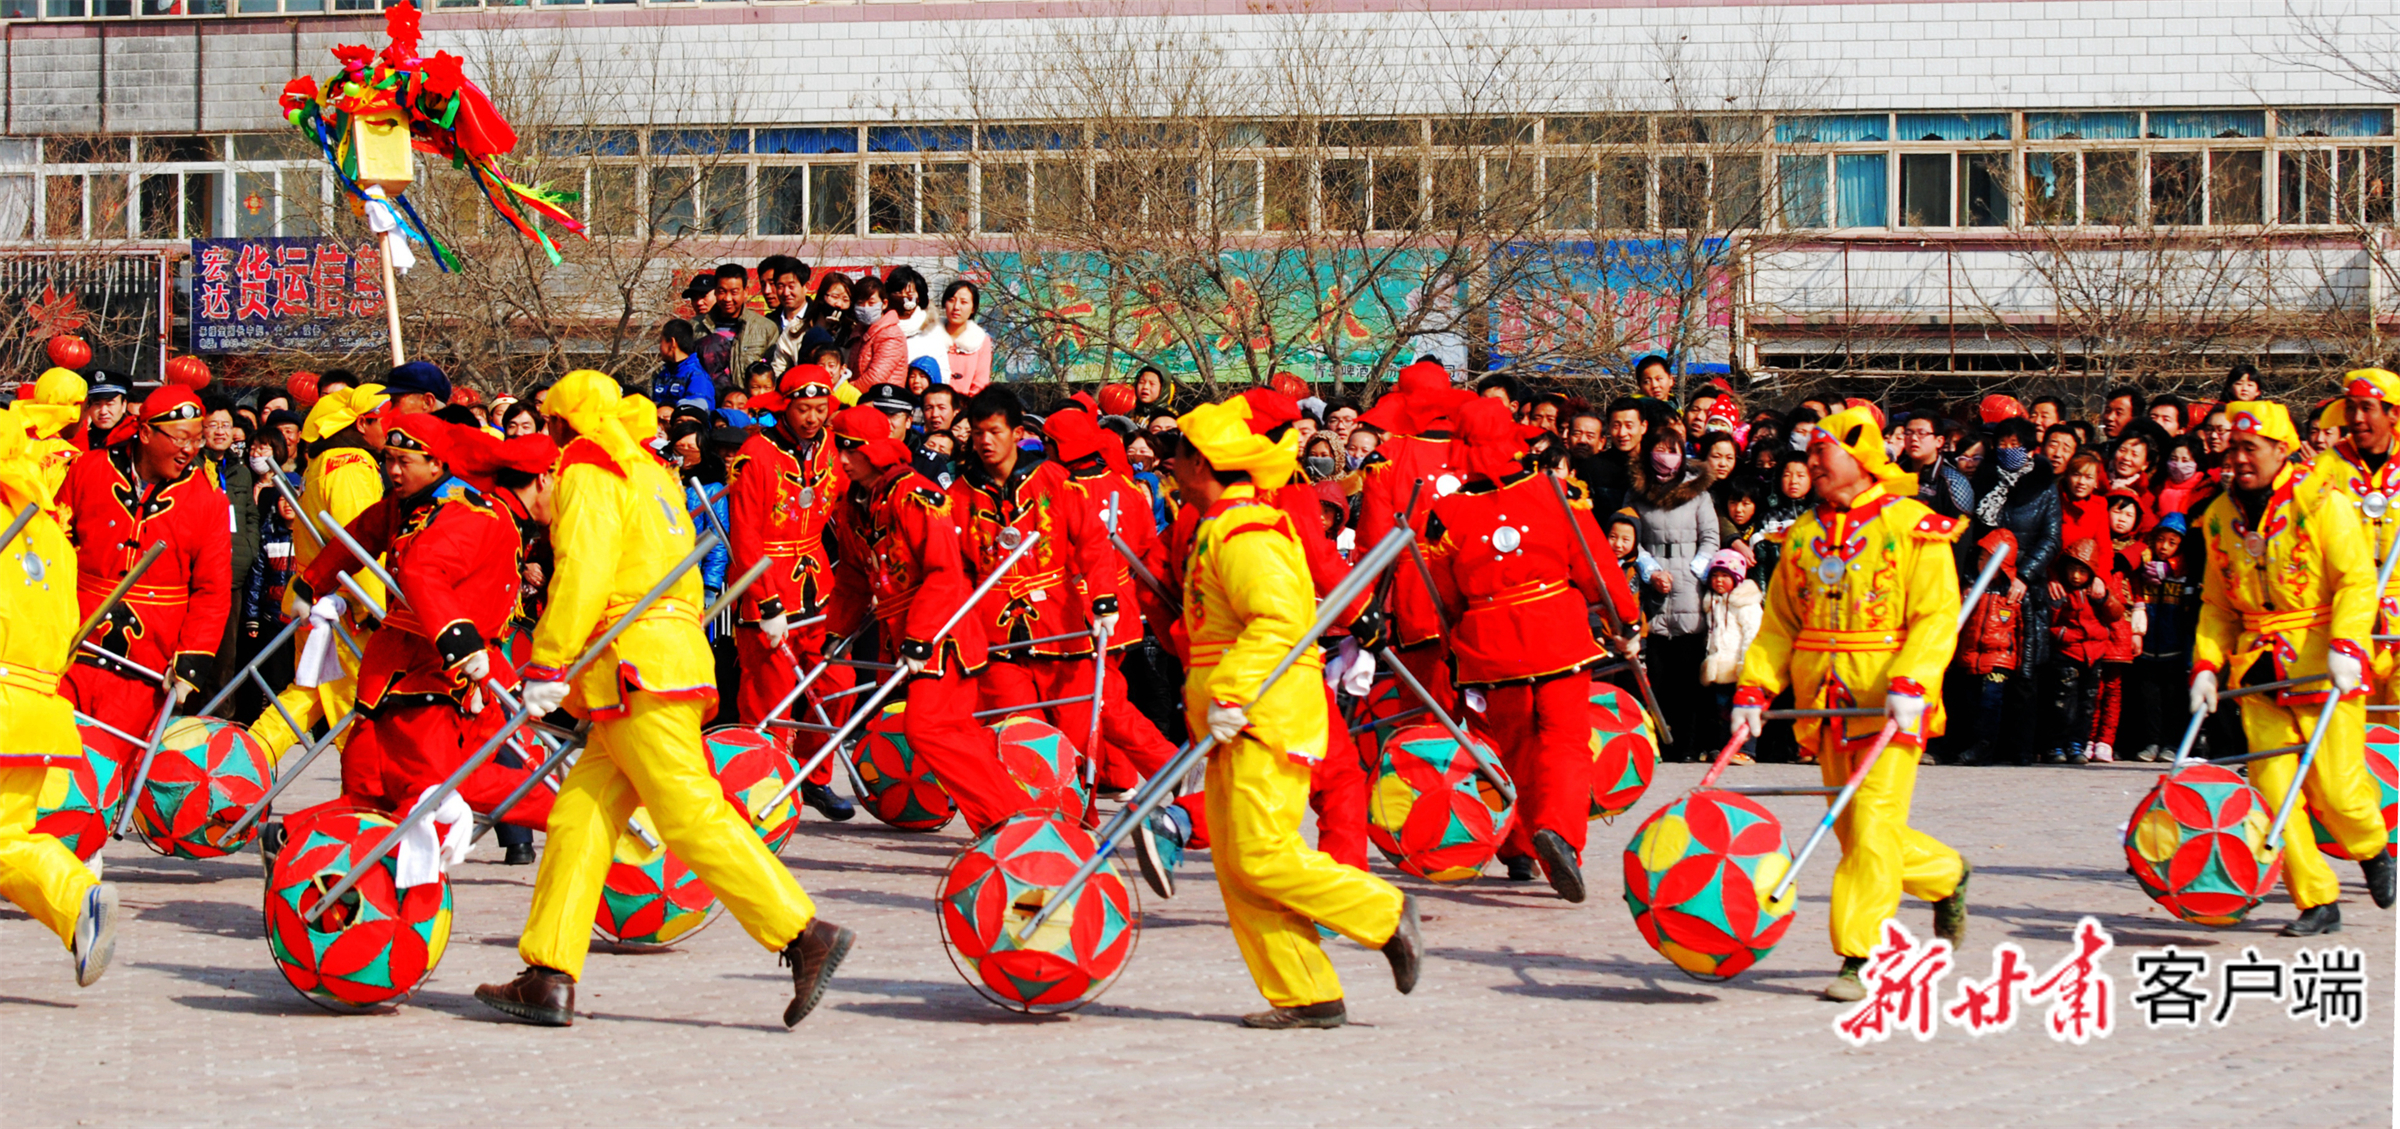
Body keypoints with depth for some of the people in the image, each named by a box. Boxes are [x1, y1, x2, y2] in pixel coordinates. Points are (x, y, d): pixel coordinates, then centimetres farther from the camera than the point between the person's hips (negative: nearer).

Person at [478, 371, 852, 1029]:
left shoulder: (589, 475, -4)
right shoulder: (651, 474, 23)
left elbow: (584, 573, -16)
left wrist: (546, 666, -16)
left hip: (636, 668, -9)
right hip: (678, 652, 9)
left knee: (690, 815, -13)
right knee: (580, 817, 8)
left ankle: (807, 937, -18)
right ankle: (549, 979, 5)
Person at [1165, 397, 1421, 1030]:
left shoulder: (1245, 534, -13)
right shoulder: (1220, 529, 20)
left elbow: (1278, 620, -25)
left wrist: (1230, 695, -27)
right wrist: (1209, 696, 24)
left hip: (1267, 716, -10)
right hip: (1239, 723, 10)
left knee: (1264, 858, -15)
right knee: (1237, 867, 5)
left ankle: (1386, 914, -3)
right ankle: (1305, 996, 4)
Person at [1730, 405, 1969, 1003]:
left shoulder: (1913, 527, -5)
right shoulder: (1804, 535, 14)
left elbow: (1937, 618, -10)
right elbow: (1780, 623, 16)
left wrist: (1910, 684, -23)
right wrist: (1754, 687, 2)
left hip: (1891, 707, -6)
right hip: (1828, 707, 6)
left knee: (1873, 828, -13)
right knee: (1855, 833, 11)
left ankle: (1859, 959, -11)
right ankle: (1947, 875, 37)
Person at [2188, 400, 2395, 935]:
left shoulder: (2322, 503, -7)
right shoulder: (2220, 517, 10)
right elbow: (2217, 604, 18)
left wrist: (2346, 647, -25)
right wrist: (2207, 666, 5)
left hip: (2322, 665, -5)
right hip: (2258, 668, 5)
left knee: (2335, 786, -6)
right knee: (2272, 786, -5)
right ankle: (2317, 901, 4)